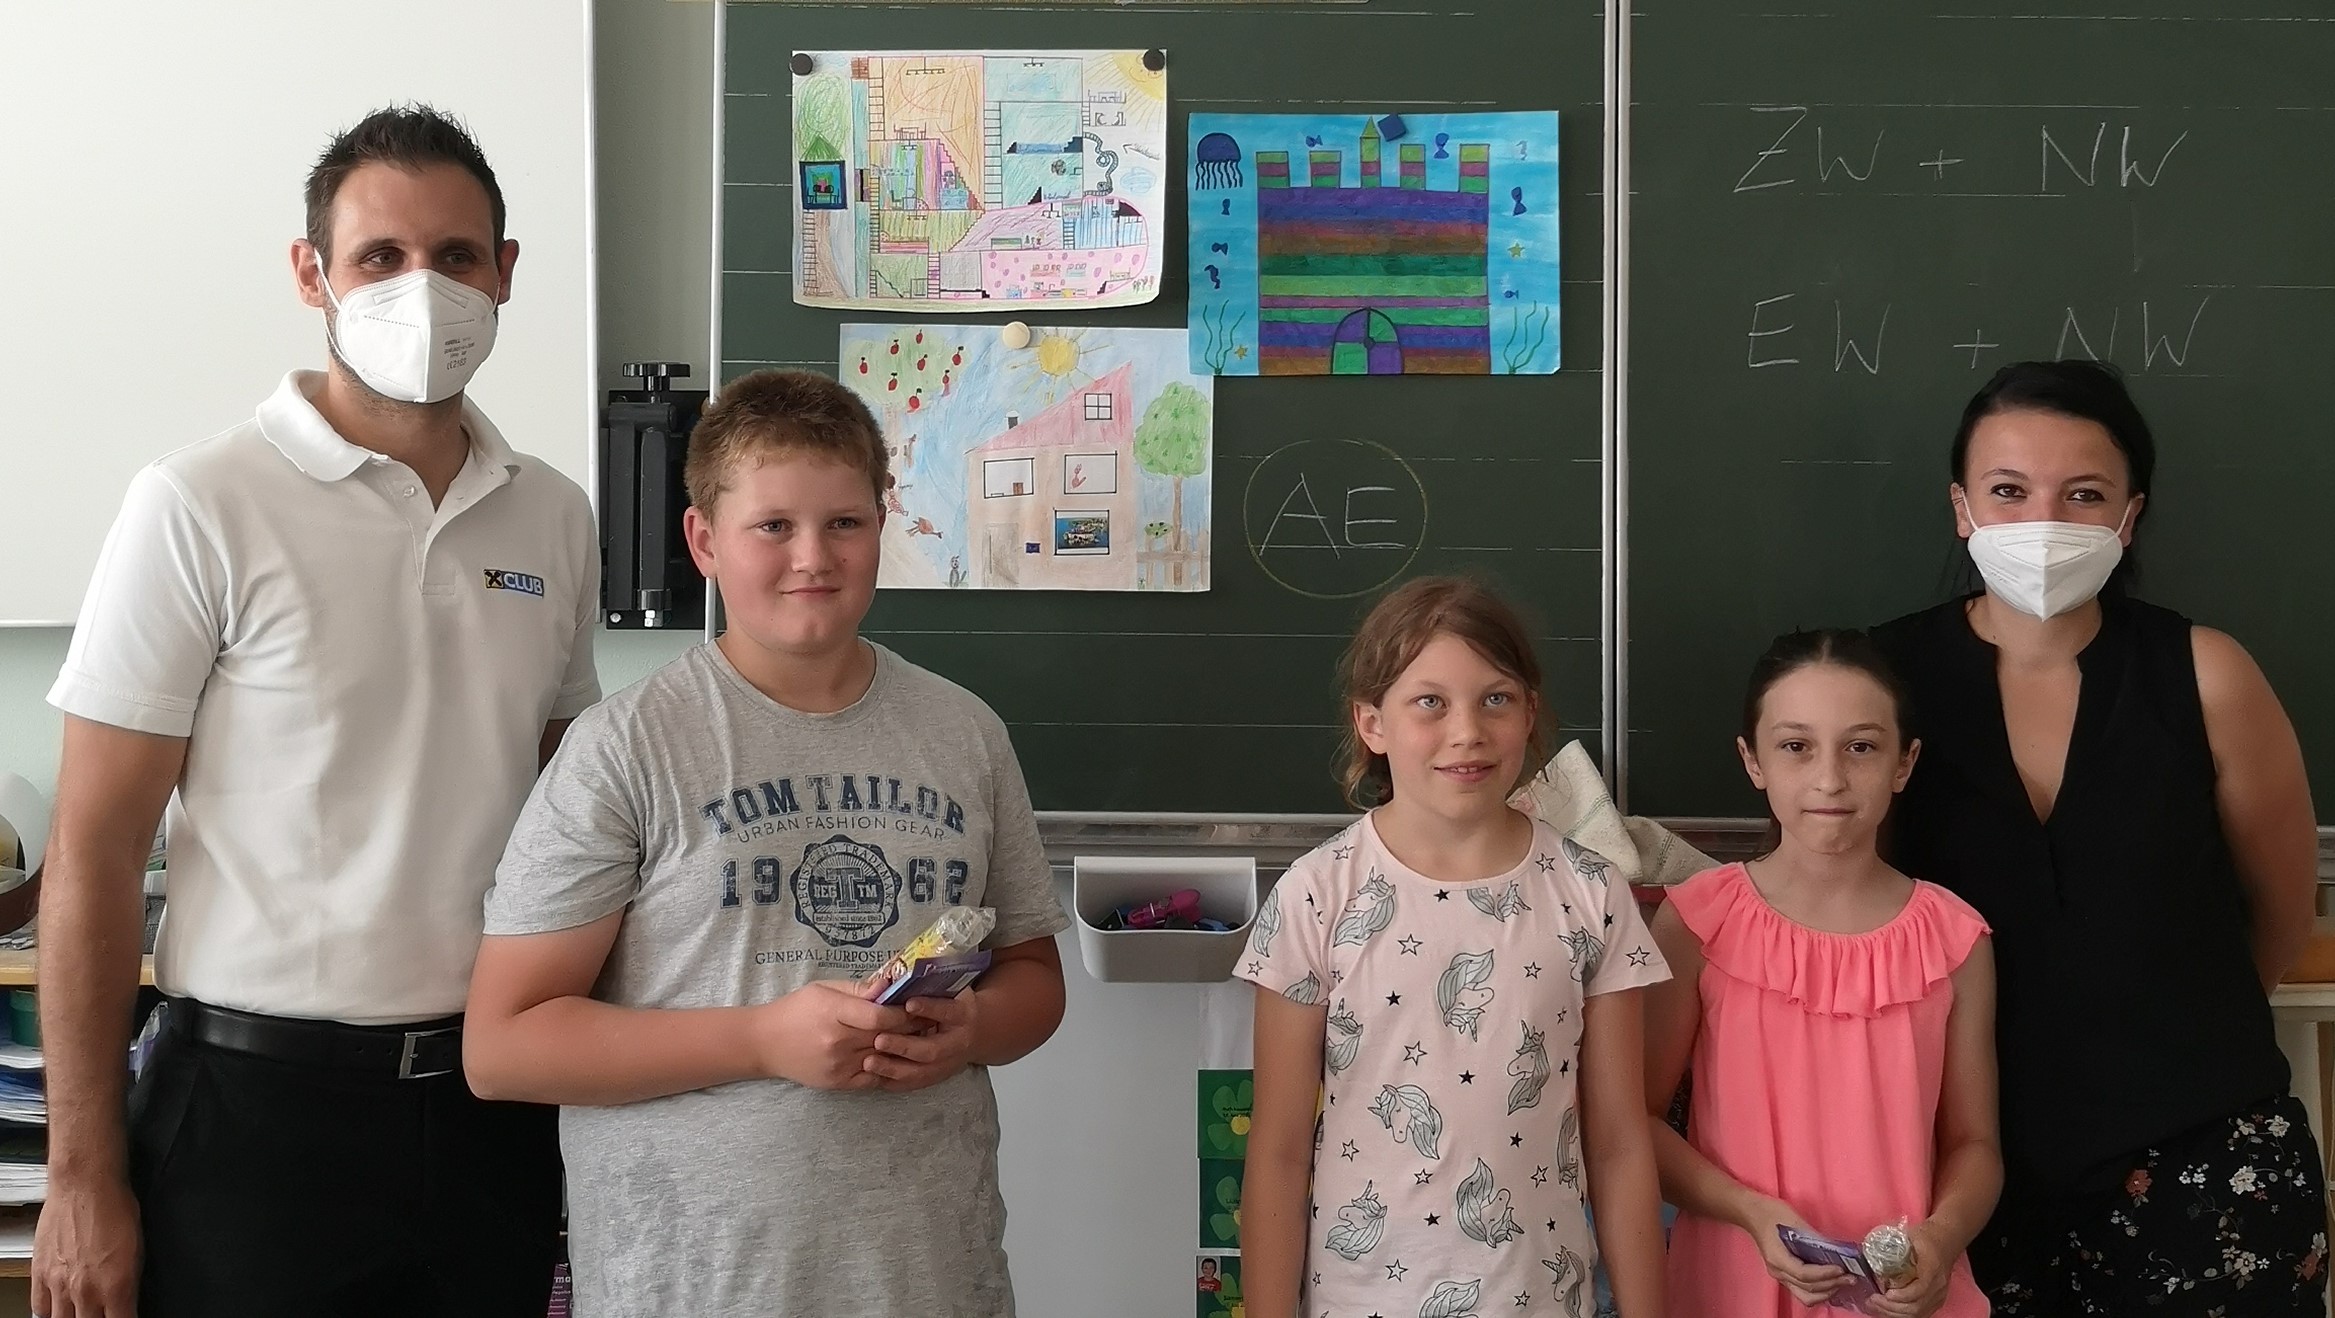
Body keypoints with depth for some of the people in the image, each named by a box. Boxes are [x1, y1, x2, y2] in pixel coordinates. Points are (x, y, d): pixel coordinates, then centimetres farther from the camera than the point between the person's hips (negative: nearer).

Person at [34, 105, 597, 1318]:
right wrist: (82, 1174, -9)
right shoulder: (199, 510, -9)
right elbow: (94, 854, -8)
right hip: (262, 1099, -4)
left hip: (495, 1100, 4)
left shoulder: (553, 518, 5)